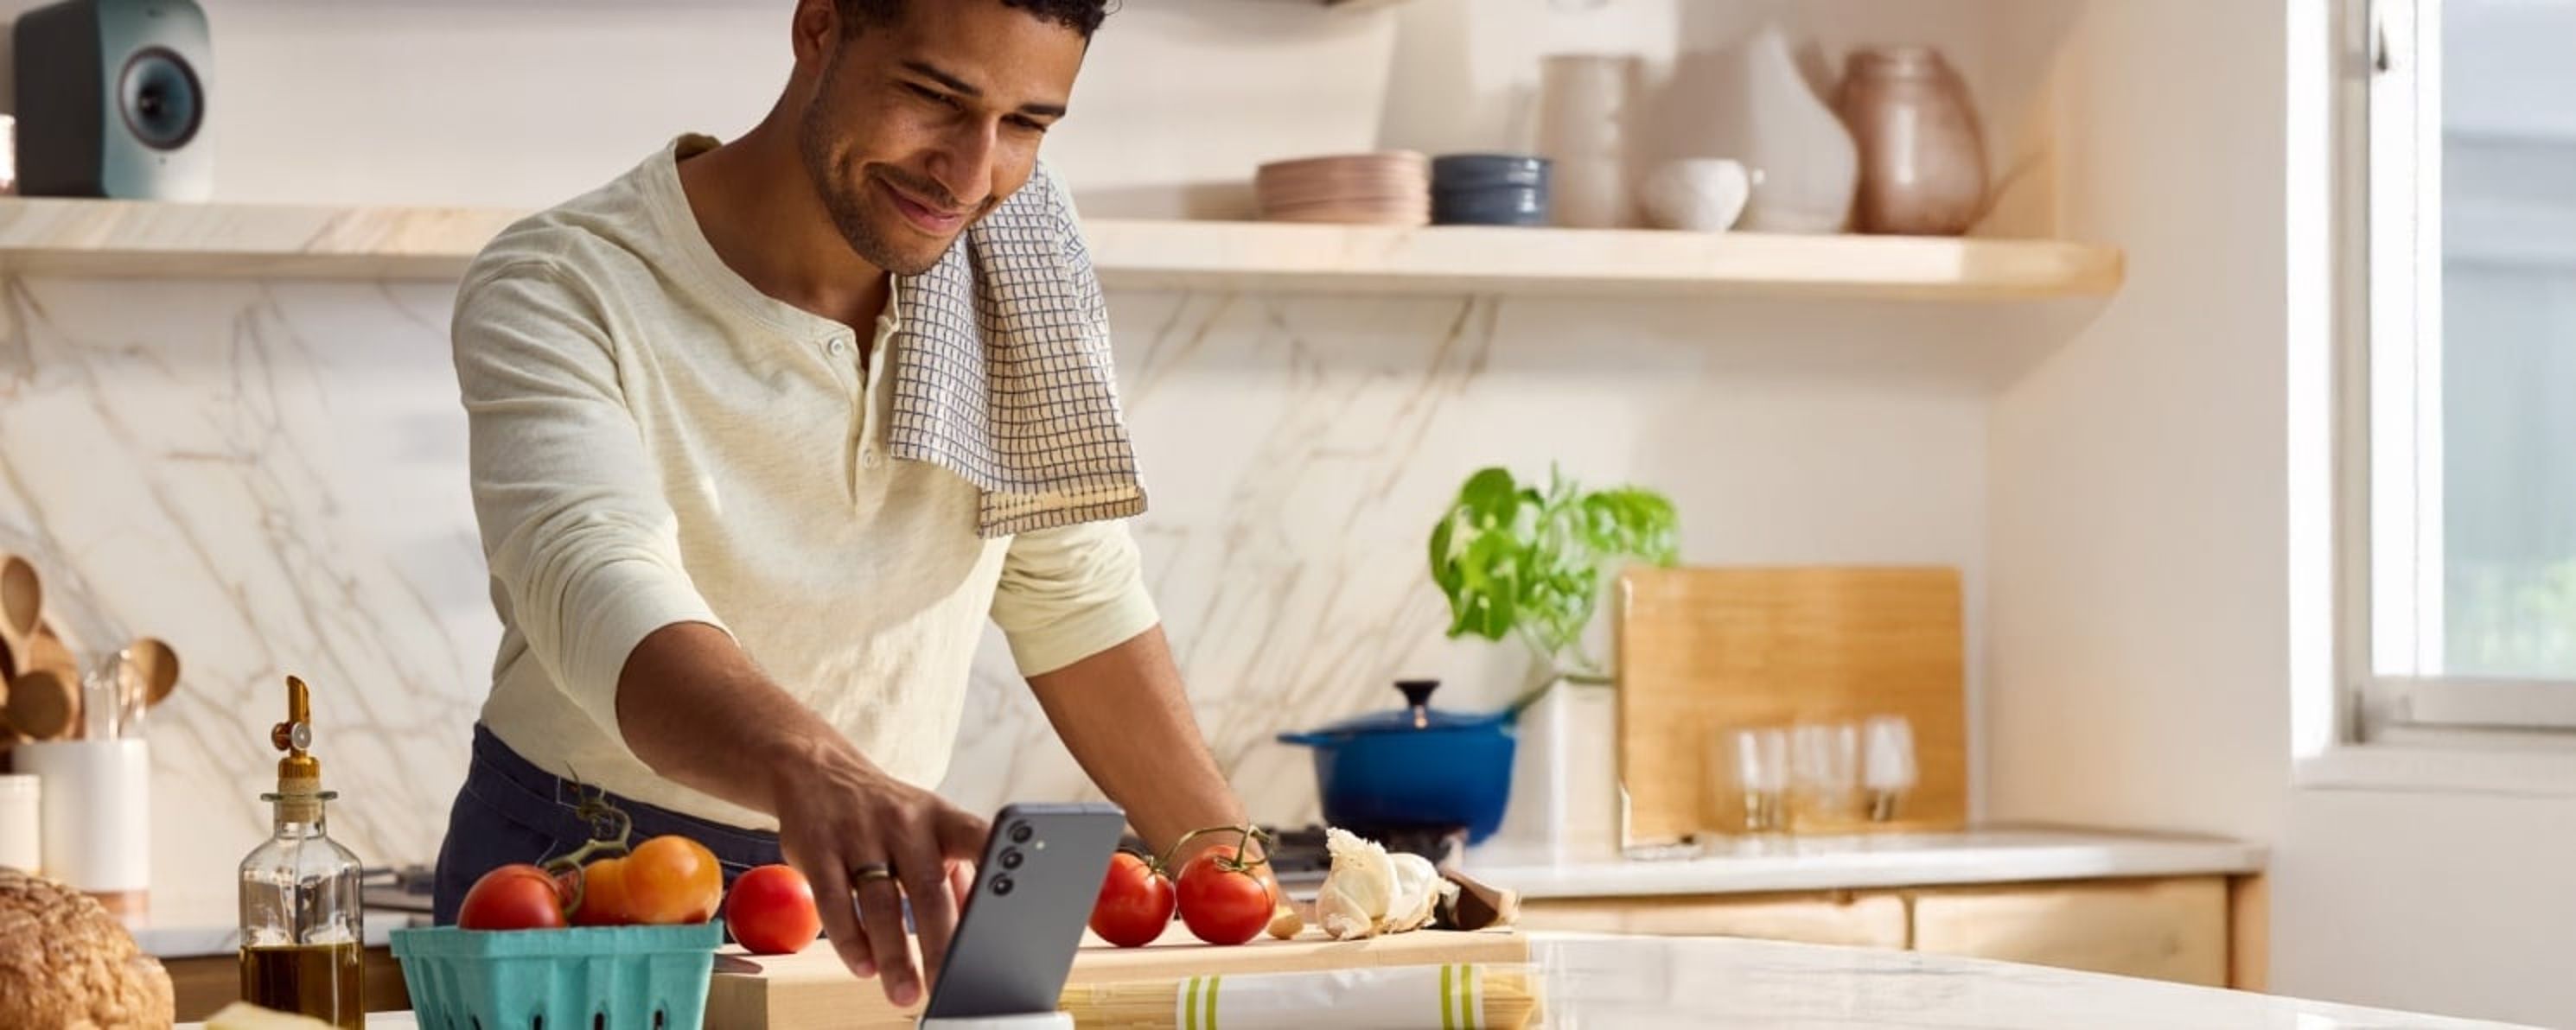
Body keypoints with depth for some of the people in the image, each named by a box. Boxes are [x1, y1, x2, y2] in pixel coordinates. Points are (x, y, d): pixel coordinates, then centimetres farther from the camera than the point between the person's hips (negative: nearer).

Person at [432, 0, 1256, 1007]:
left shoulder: (1025, 262, -2)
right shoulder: (555, 292, -17)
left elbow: (1076, 603, 7)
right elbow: (598, 592, -34)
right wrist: (809, 767, -53)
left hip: (872, 902, 5)